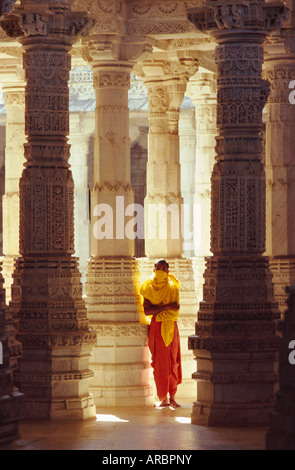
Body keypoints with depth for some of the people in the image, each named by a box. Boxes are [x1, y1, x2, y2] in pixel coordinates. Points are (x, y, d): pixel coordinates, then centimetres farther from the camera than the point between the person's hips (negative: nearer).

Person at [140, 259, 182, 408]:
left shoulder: (173, 288, 5)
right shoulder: (148, 288, 5)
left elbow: (176, 308, -7)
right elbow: (146, 311, -6)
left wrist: (155, 309, -10)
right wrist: (166, 307, -13)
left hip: (170, 327, 0)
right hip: (156, 327, 0)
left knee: (172, 362, -3)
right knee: (160, 363, -2)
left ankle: (172, 397, 2)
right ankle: (163, 398, 1)